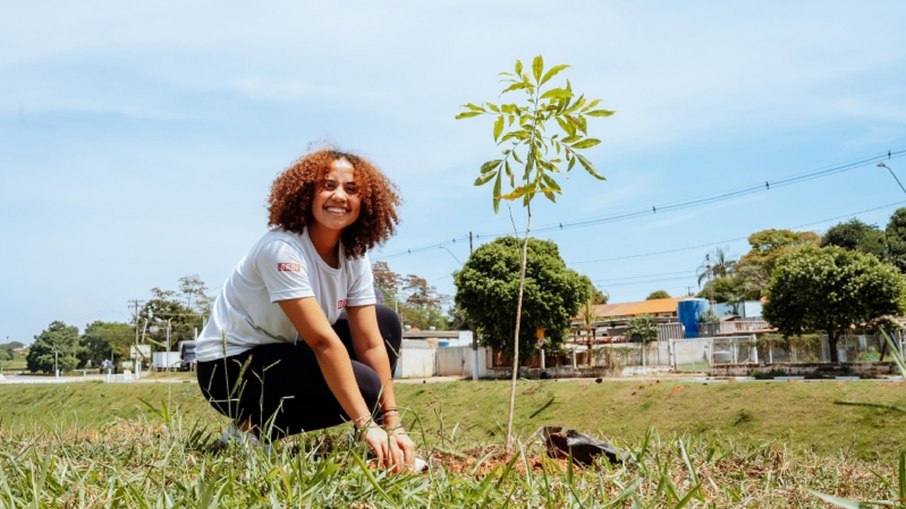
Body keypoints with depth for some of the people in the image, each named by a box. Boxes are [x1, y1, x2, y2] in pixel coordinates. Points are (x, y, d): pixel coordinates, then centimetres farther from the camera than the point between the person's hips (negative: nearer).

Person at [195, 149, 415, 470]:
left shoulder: (354, 255, -4)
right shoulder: (281, 248, -26)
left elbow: (371, 342, -9)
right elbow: (323, 341, -32)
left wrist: (392, 425, -16)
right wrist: (367, 425, -33)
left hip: (285, 355, 8)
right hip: (231, 366, -8)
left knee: (385, 322, -3)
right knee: (364, 388, -23)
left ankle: (383, 452, 0)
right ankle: (254, 429, -5)